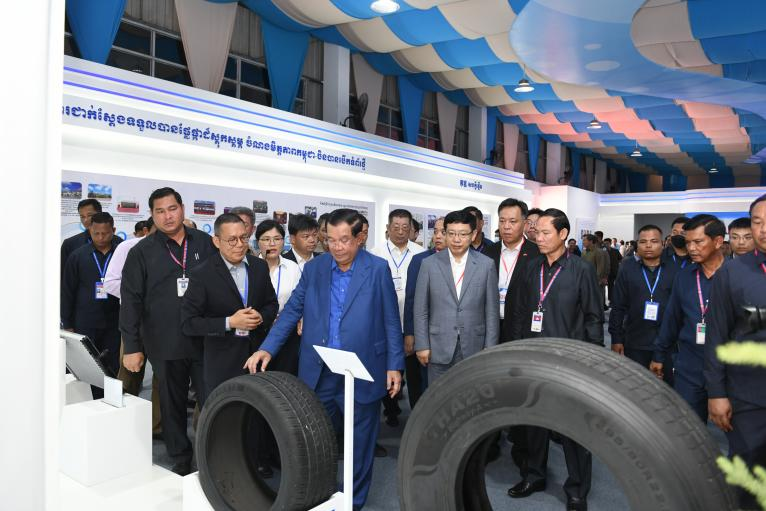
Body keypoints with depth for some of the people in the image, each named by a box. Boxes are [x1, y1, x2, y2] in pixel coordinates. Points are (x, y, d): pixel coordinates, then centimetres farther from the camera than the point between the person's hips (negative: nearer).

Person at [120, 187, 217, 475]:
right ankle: (180, 462, 27)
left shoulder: (206, 245, 3)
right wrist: (132, 347, -3)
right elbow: (131, 301, 0)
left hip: (206, 341, 0)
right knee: (172, 407, 12)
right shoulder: (142, 252, 1)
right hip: (165, 345, 0)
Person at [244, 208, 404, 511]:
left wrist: (395, 365, -5)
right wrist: (267, 348, -7)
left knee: (360, 444, 13)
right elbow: (292, 311, 4)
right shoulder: (313, 269, 3)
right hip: (319, 372, 3)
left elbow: (391, 320, -3)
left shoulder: (378, 269, -5)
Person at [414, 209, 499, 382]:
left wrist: (490, 349, 0)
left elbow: (492, 310, 2)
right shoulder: (429, 264, -1)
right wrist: (422, 345, -2)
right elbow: (420, 310, 1)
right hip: (439, 349, 0)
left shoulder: (486, 265, -1)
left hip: (474, 348, 0)